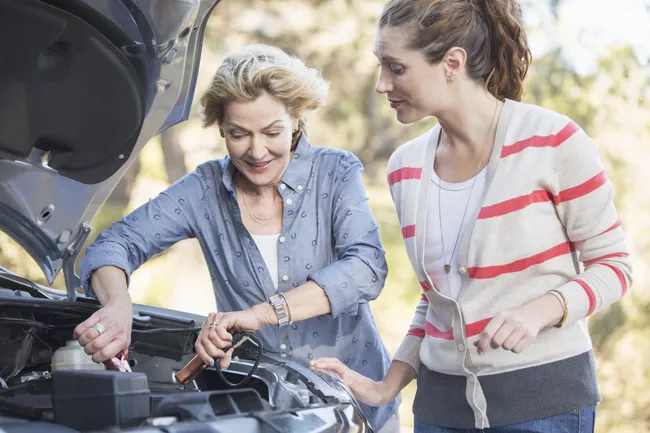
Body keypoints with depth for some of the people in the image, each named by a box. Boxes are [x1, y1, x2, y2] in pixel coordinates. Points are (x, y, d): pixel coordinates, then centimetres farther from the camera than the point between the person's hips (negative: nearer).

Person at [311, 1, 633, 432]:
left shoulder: (553, 141, -12)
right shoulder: (406, 167, 4)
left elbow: (614, 265, -5)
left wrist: (539, 311, -22)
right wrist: (388, 387, 4)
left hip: (545, 397, -5)